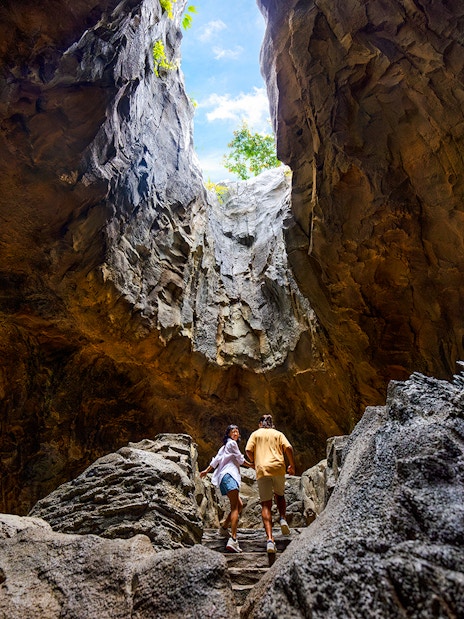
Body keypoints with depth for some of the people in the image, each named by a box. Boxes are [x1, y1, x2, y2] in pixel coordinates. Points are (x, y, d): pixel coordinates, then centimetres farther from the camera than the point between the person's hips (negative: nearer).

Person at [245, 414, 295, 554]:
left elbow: (248, 450, 3)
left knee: (266, 504, 0)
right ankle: (283, 519, -1)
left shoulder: (255, 434, 16)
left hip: (262, 470, -1)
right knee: (280, 495, 25)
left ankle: (270, 539, -13)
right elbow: (288, 448, 1)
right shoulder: (278, 434, 18)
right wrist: (292, 465, 11)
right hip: (278, 468, 1)